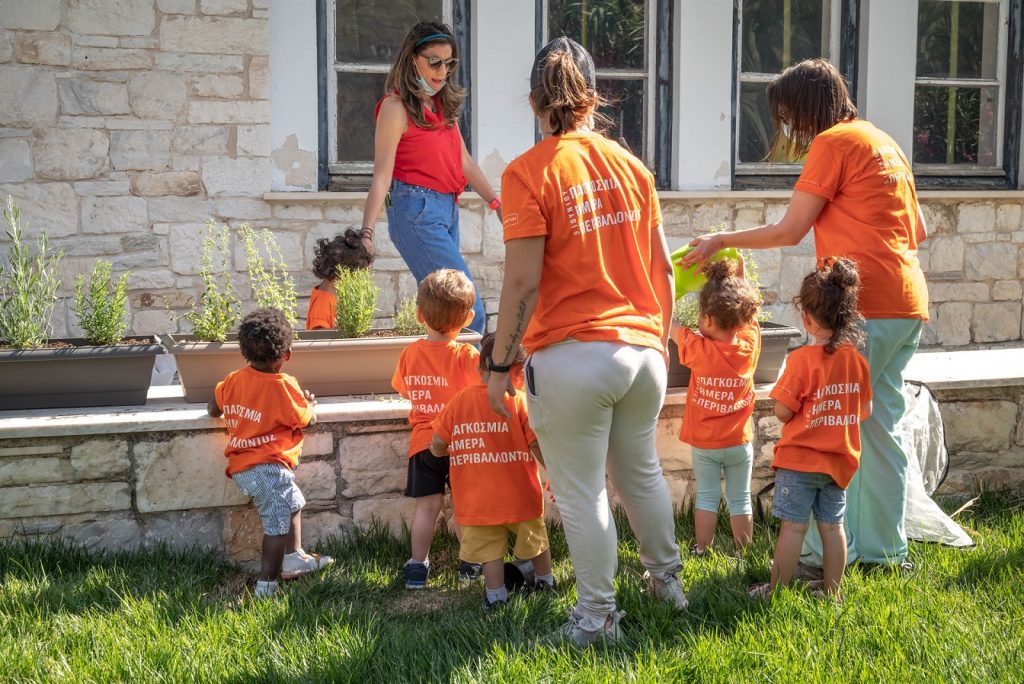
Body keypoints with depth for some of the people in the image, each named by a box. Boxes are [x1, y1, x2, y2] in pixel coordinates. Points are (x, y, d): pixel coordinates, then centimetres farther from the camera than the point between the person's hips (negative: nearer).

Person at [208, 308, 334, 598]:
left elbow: (214, 409, 20)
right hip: (267, 467, -9)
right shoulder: (283, 386, -14)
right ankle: (266, 585, -4)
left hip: (240, 465, 9)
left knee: (293, 502, 26)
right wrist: (310, 405, 16)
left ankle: (294, 558, 34)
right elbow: (307, 420, -5)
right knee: (277, 524, -4)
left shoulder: (233, 381, 6)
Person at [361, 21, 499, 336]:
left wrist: (496, 203, 12)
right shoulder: (396, 107, -8)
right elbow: (382, 176, -13)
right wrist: (366, 232, -20)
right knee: (470, 313, -13)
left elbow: (464, 162, 18)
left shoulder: (443, 104, 15)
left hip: (448, 209, 8)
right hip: (417, 211, -8)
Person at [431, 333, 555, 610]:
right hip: (520, 494, 0)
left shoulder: (459, 401, -6)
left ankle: (495, 596, 12)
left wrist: (440, 451, 21)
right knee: (536, 539, 22)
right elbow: (538, 447, -14)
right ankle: (545, 582, 38)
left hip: (477, 500, 0)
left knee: (489, 548, 10)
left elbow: (438, 445, -2)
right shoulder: (520, 402, -14)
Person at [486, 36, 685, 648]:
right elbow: (663, 268, 10)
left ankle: (599, 617, 18)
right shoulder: (632, 166, 6)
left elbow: (523, 283, -14)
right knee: (641, 471, 25)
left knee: (582, 493, 8)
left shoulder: (529, 173, -10)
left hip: (571, 358, -5)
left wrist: (499, 365, -5)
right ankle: (668, 578, 41)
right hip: (642, 350, 6)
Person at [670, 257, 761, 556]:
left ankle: (702, 551, 15)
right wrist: (740, 274, 9)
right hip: (739, 442, 2)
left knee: (707, 497, 9)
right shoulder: (750, 344, -13)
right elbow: (748, 309, 4)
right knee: (740, 499, 11)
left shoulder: (698, 349, -21)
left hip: (704, 444, -2)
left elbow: (669, 323, -8)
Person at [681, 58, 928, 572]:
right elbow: (918, 230, 21)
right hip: (907, 303, 9)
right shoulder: (883, 141, 19)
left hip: (862, 305, -9)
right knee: (878, 427, 13)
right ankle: (884, 547, 20)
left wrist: (720, 240, 4)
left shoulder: (833, 143, -6)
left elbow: (788, 231, -6)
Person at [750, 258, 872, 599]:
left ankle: (777, 589, 10)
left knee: (793, 526, 1)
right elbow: (865, 411, 7)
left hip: (800, 460, -5)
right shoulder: (857, 360, 0)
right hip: (840, 461, 5)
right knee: (832, 526, 12)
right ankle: (832, 590, 21)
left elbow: (783, 412, -16)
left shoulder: (802, 359, -17)